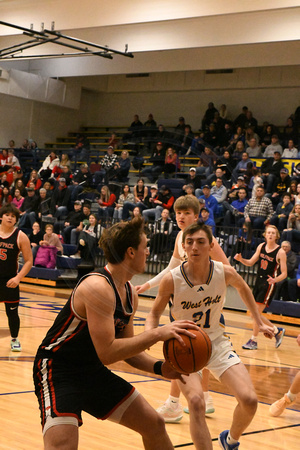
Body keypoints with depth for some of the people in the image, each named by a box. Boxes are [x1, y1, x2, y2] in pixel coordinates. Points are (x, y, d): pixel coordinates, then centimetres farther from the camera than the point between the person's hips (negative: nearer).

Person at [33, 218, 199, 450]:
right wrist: (157, 334, -29)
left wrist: (159, 367, -6)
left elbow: (126, 346, 10)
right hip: (58, 371, -9)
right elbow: (107, 353, -30)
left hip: (94, 371, 9)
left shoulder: (130, 293, 4)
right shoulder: (98, 287, -25)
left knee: (154, 424, 13)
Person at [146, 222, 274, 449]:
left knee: (249, 400, -11)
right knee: (196, 402, -28)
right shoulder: (171, 280, -21)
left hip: (217, 342, 3)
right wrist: (150, 333, -27)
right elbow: (155, 313, -5)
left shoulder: (225, 273, -15)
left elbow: (243, 288, 10)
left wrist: (259, 322, 14)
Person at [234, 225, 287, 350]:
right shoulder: (261, 246, 4)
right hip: (258, 282, 7)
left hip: (268, 284, -7)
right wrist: (241, 259, -6)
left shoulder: (280, 252, -12)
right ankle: (277, 331, 28)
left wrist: (275, 280, -31)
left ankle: (253, 341, 5)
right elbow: (250, 263, 13)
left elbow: (284, 273, -11)